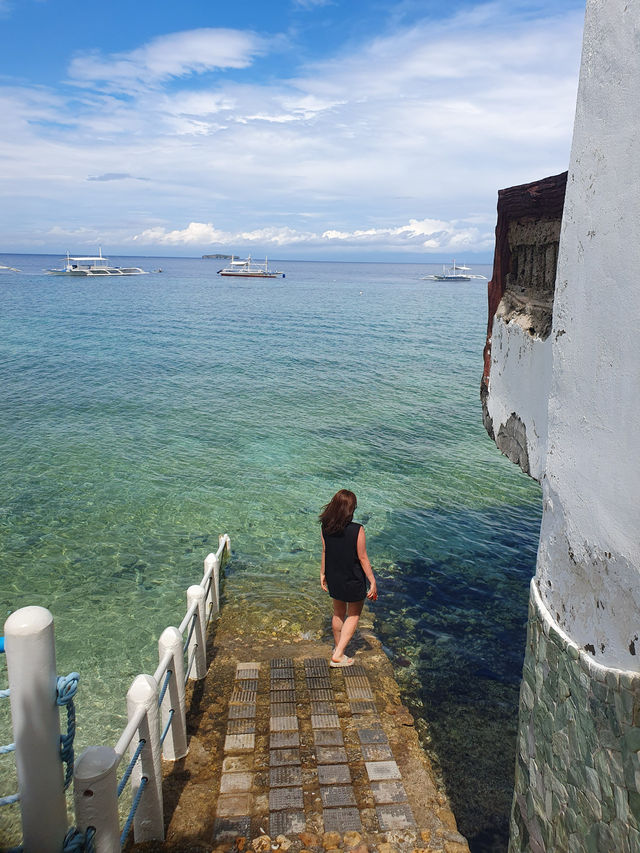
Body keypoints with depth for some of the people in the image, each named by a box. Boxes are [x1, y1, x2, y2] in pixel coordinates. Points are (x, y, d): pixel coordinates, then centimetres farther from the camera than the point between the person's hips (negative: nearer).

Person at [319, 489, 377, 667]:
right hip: (353, 579, -5)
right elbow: (363, 559, -18)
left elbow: (324, 552, 1)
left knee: (338, 612, 25)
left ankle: (338, 648, 43)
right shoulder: (357, 530, -25)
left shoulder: (325, 527, -11)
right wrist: (373, 582, -7)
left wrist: (322, 574, 14)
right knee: (354, 614, 17)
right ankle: (338, 655, 14)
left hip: (334, 578, 5)